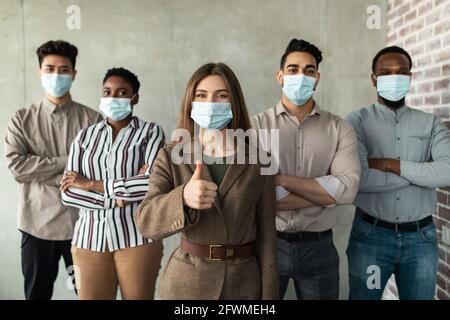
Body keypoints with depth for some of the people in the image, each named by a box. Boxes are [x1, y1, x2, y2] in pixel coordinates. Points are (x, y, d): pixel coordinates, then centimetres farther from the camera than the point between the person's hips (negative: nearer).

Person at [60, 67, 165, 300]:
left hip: (136, 238, -2)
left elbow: (155, 183, -16)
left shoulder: (150, 132, 0)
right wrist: (115, 200, -12)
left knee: (138, 296, 9)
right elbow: (68, 192, 1)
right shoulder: (84, 137, 9)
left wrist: (91, 184, -9)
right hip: (89, 239, 3)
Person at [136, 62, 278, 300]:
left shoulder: (259, 161, -5)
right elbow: (146, 221, -16)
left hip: (244, 282, 0)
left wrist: (269, 294, -3)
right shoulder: (171, 157, -5)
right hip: (186, 281, 0)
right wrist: (183, 197, -35)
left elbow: (265, 235, -2)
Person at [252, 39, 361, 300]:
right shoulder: (257, 126, -5)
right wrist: (325, 192, -14)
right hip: (268, 244, -1)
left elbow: (347, 189, -15)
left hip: (319, 247, 1)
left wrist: (281, 179, -18)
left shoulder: (339, 128, 0)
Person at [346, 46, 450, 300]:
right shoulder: (358, 121, -4)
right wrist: (422, 173, -11)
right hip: (370, 234, -2)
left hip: (421, 237, 2)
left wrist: (391, 164, -16)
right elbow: (357, 179, -19)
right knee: (363, 296, 11)